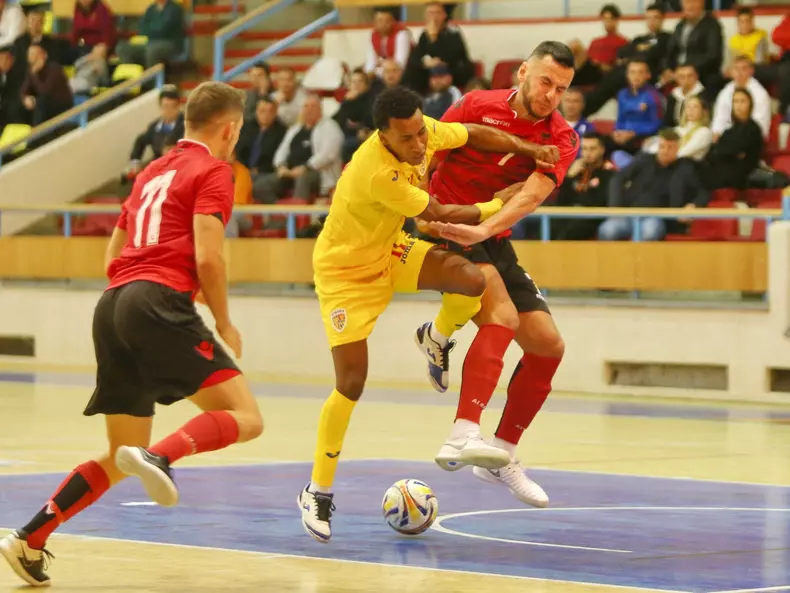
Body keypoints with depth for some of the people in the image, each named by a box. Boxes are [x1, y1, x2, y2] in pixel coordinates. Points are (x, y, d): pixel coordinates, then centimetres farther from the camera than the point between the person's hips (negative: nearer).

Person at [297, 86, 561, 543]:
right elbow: (439, 215, -25)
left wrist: (529, 150, -8)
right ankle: (318, 492, 4)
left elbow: (475, 135, 5)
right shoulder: (376, 172, -37)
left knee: (471, 280, -20)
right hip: (345, 269, -6)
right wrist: (498, 205, -11)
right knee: (352, 383, -11)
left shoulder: (426, 132, -17)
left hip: (390, 252, 6)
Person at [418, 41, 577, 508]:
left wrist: (482, 229, -38)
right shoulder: (477, 106, -10)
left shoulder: (562, 140, -4)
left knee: (548, 345, 4)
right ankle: (463, 437, -41)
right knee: (502, 314, -29)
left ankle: (501, 456, 18)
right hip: (444, 232, -6)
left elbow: (532, 194, -22)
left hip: (494, 242, 6)